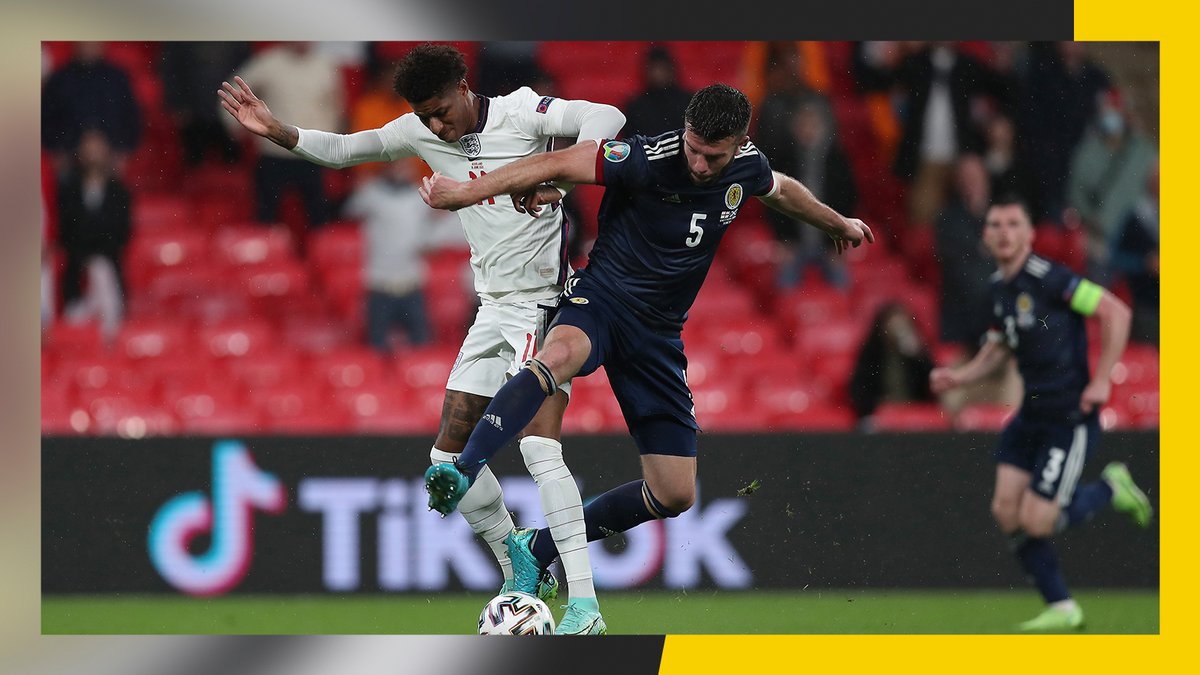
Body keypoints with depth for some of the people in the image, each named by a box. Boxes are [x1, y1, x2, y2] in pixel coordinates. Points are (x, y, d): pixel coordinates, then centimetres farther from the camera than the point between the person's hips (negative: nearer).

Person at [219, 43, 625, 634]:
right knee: (450, 458, 5)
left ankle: (583, 602, -25)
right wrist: (276, 132, -4)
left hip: (547, 302, -8)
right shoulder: (421, 132, 5)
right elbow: (341, 150, 12)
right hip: (493, 311, 8)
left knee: (538, 447, -22)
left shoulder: (519, 113, -12)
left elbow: (605, 118, -24)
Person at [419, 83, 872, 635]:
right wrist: (468, 192, -29)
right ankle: (461, 474, -55)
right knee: (559, 356, -44)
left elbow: (782, 191, 23)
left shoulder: (746, 168, -1)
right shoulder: (649, 160, -20)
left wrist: (839, 224, 41)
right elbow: (557, 165, -21)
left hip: (658, 333, 6)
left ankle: (537, 550, 15)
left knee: (675, 495, 2)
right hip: (601, 300, -6)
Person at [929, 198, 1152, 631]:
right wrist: (959, 376, 7)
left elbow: (1116, 311, -17)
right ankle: (1061, 610, 11)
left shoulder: (1047, 278, -17)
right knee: (1006, 510, -1)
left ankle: (1111, 489, 17)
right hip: (1032, 414, 8)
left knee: (1036, 522, -9)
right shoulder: (999, 287, 9)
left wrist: (1101, 380, -18)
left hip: (1071, 415, -8)